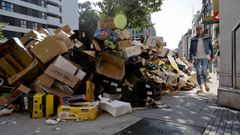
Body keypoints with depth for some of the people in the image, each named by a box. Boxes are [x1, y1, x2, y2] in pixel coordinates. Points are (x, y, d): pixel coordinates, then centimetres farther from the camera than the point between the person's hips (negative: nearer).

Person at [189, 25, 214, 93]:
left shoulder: (207, 38, 3)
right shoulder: (193, 39, 3)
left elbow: (211, 47, 9)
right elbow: (191, 50, 4)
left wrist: (212, 56, 6)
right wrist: (190, 59, -4)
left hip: (205, 57, -1)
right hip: (197, 57, 1)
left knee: (204, 71, -13)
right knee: (198, 73, -3)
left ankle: (205, 83, 16)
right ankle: (200, 88, 6)